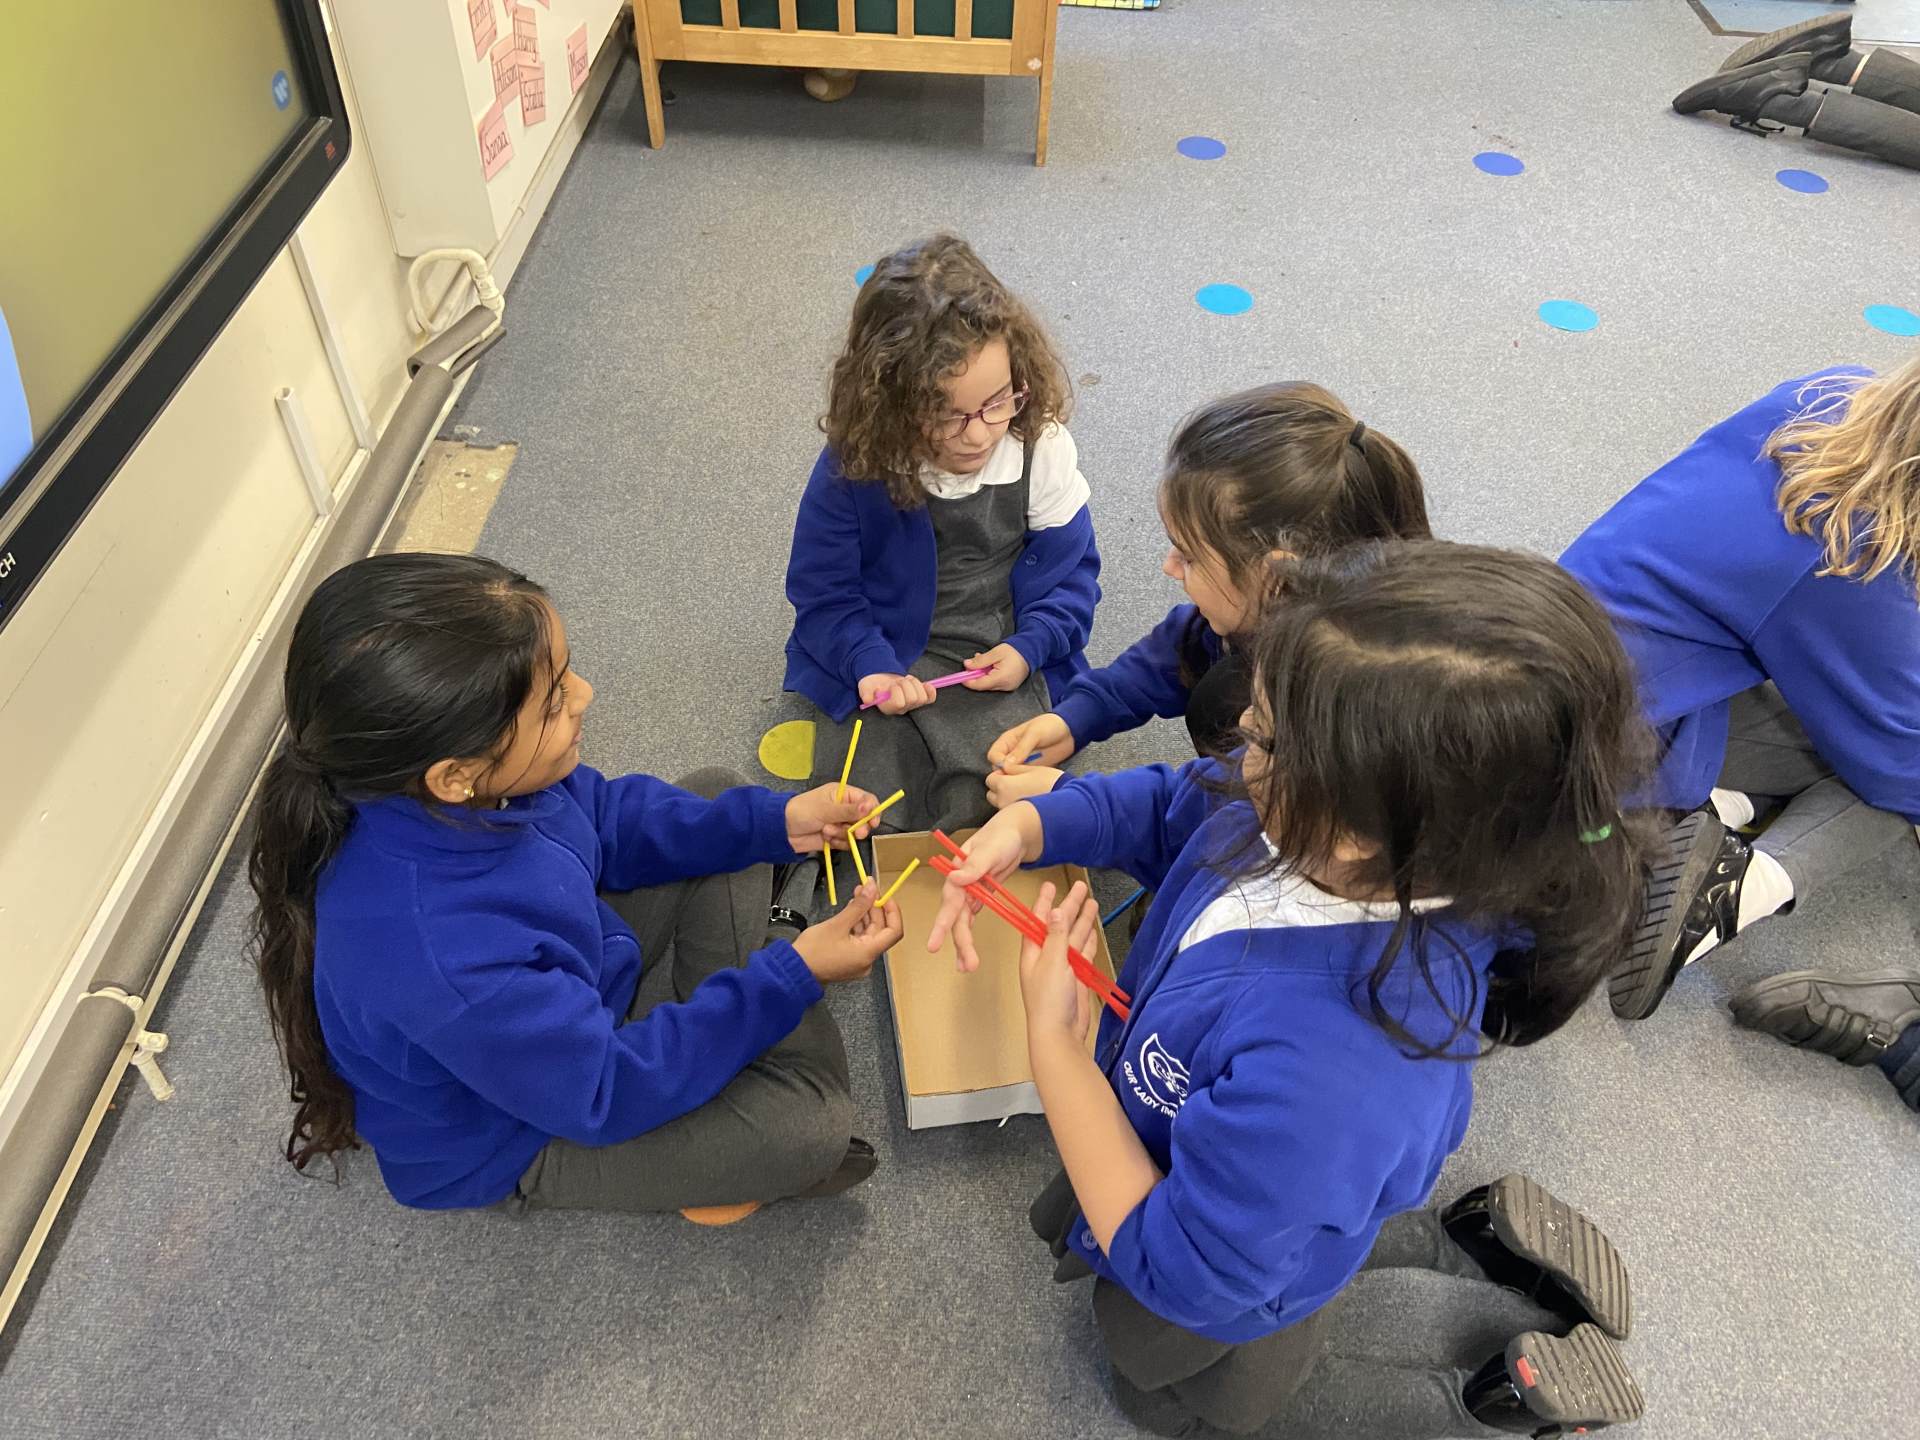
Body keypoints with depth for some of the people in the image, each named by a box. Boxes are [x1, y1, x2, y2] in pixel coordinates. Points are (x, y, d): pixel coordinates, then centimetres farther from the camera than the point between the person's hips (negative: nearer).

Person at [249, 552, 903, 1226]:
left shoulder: (468, 791, -23)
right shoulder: (439, 961, -45)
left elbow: (603, 818, -2)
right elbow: (607, 1088, -30)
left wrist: (772, 822, -11)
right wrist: (792, 976, -28)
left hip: (569, 976, 8)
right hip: (516, 1136, -7)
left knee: (717, 798, 10)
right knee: (810, 1123, -23)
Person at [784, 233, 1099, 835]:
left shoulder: (1042, 448, -13)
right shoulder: (853, 467, -16)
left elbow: (1071, 570, 1)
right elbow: (822, 588, -4)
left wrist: (1029, 648, -15)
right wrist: (870, 665, -20)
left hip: (1002, 657, 1)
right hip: (886, 656, 0)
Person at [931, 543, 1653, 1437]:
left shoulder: (1328, 1078, -49)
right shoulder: (1313, 818, -27)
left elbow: (1179, 1267, -33)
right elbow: (1166, 808, -5)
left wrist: (1052, 1038, -32)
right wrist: (1023, 827, -22)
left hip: (1205, 1276, -6)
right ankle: (1484, 1243, 31)